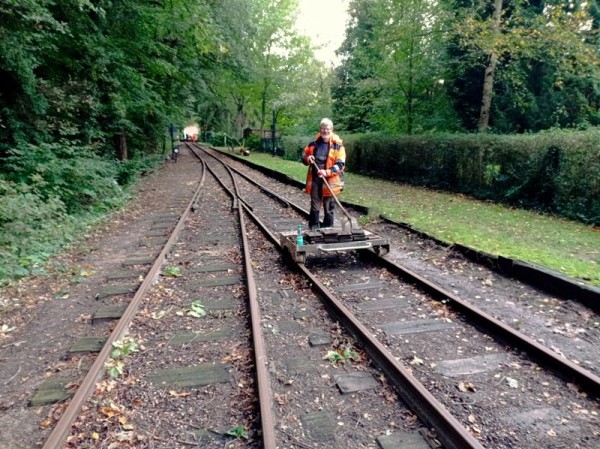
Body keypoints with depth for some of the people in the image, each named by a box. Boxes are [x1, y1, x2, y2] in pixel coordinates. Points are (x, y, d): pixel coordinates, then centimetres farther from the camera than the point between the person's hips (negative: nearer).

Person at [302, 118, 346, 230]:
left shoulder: (338, 145, -4)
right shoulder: (313, 144, 8)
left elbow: (340, 164, -10)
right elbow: (304, 158, 17)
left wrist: (327, 172, -23)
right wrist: (308, 159, -7)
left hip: (330, 181, -3)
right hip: (315, 179, 3)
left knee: (329, 208, 7)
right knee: (314, 206, 7)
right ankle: (313, 228, 17)